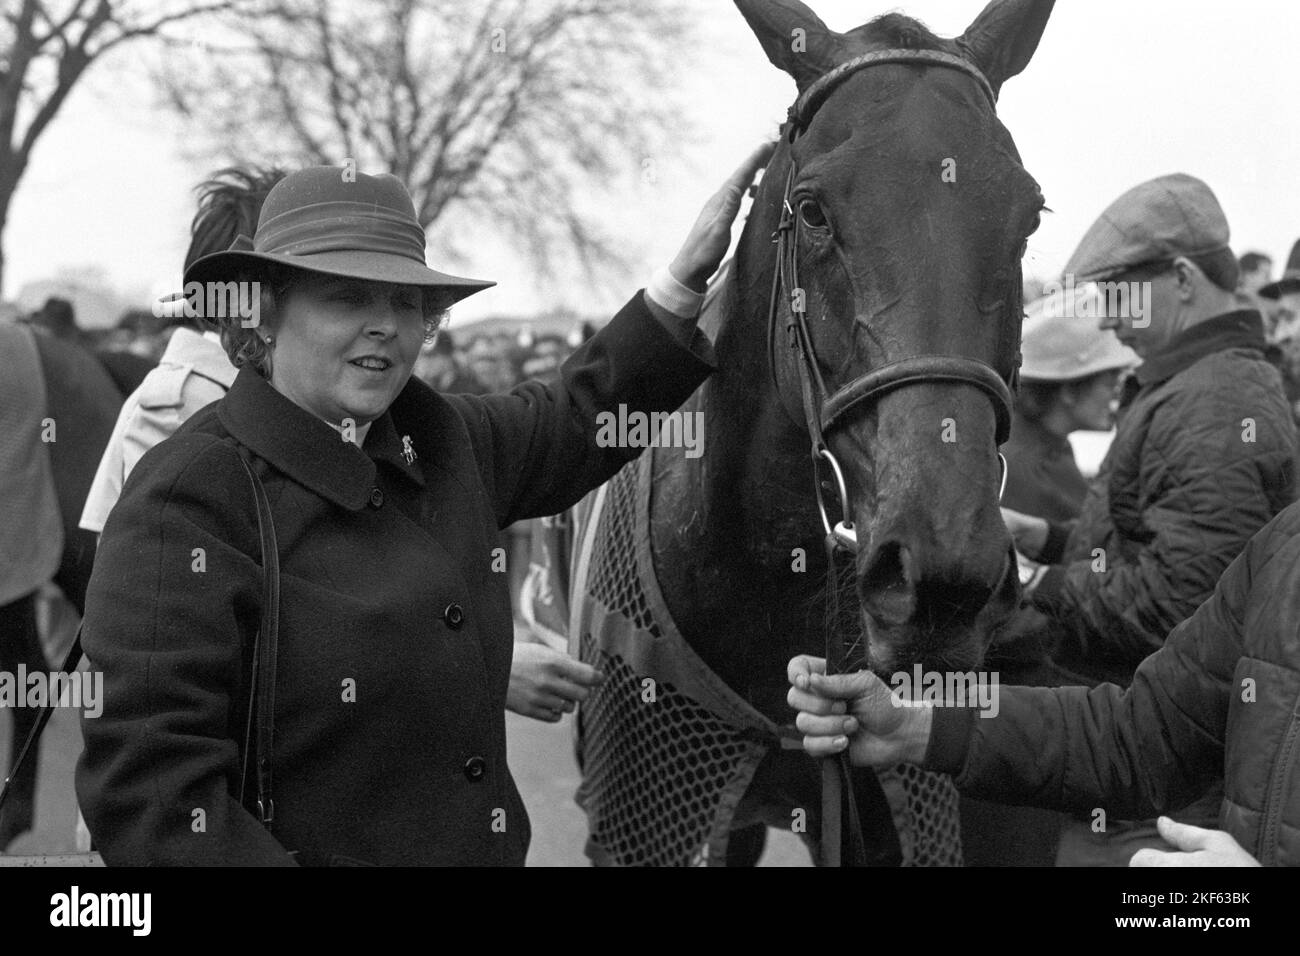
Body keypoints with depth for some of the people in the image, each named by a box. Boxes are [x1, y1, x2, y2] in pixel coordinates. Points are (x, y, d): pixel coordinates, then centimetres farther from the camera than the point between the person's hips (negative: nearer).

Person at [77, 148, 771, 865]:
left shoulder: (442, 438, 1)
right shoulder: (187, 498, -20)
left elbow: (584, 414, 20)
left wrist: (687, 276, 9)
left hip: (490, 844, 7)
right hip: (305, 851, -7)